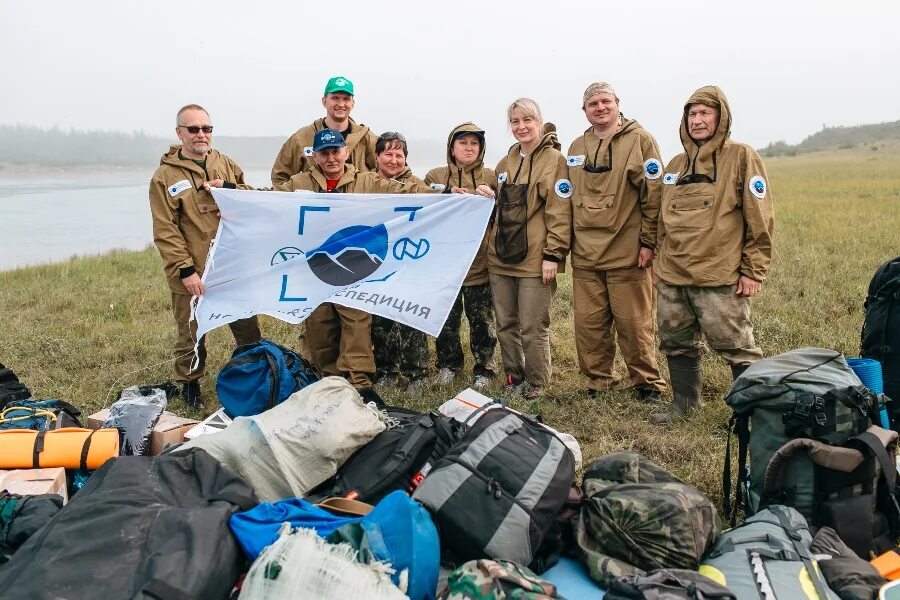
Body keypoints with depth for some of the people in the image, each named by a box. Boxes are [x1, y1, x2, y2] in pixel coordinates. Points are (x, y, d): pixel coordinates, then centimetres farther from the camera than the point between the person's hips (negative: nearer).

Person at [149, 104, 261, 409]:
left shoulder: (226, 165, 10)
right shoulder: (166, 176, -3)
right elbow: (165, 230, -8)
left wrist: (229, 188, -10)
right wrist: (185, 269, -16)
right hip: (192, 274, -3)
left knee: (248, 329, 13)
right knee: (191, 335, 10)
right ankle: (190, 384, 29)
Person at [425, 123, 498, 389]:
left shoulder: (491, 177, 4)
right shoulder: (435, 176, 7)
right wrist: (447, 197, -8)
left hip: (480, 263, -1)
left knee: (482, 321, 6)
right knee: (446, 319, 11)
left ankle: (483, 369, 21)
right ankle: (448, 364, 30)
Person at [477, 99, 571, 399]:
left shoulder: (553, 159, -5)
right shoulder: (506, 162, 16)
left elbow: (559, 212, -10)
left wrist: (553, 254, -15)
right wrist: (489, 196, 5)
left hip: (535, 260, -6)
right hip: (501, 256, 7)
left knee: (532, 328, -2)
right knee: (505, 325, 12)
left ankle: (536, 384, 13)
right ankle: (513, 378, 25)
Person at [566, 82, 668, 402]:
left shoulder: (639, 140, -2)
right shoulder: (576, 148, 15)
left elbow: (654, 193, -5)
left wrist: (648, 242, -9)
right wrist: (567, 242, 16)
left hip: (627, 253, -5)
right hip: (585, 254, 5)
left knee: (634, 323, 1)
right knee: (588, 322, 7)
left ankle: (647, 383, 16)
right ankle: (598, 379, 22)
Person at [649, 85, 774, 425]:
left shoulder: (741, 158, -3)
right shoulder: (676, 165, 15)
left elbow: (759, 218, -6)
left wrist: (753, 271, -9)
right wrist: (662, 260, 19)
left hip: (720, 276, -6)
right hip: (671, 276, 6)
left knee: (735, 346, -3)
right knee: (676, 343, 14)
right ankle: (684, 402, 30)